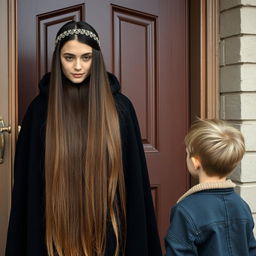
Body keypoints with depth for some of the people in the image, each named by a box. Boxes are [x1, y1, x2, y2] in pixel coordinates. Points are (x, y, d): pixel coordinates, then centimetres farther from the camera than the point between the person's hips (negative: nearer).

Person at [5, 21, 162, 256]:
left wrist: (137, 237, 0)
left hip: (106, 226, 0)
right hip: (58, 227, 0)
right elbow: (28, 181, -1)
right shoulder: (41, 108, -3)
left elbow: (134, 176, 0)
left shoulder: (119, 106, -3)